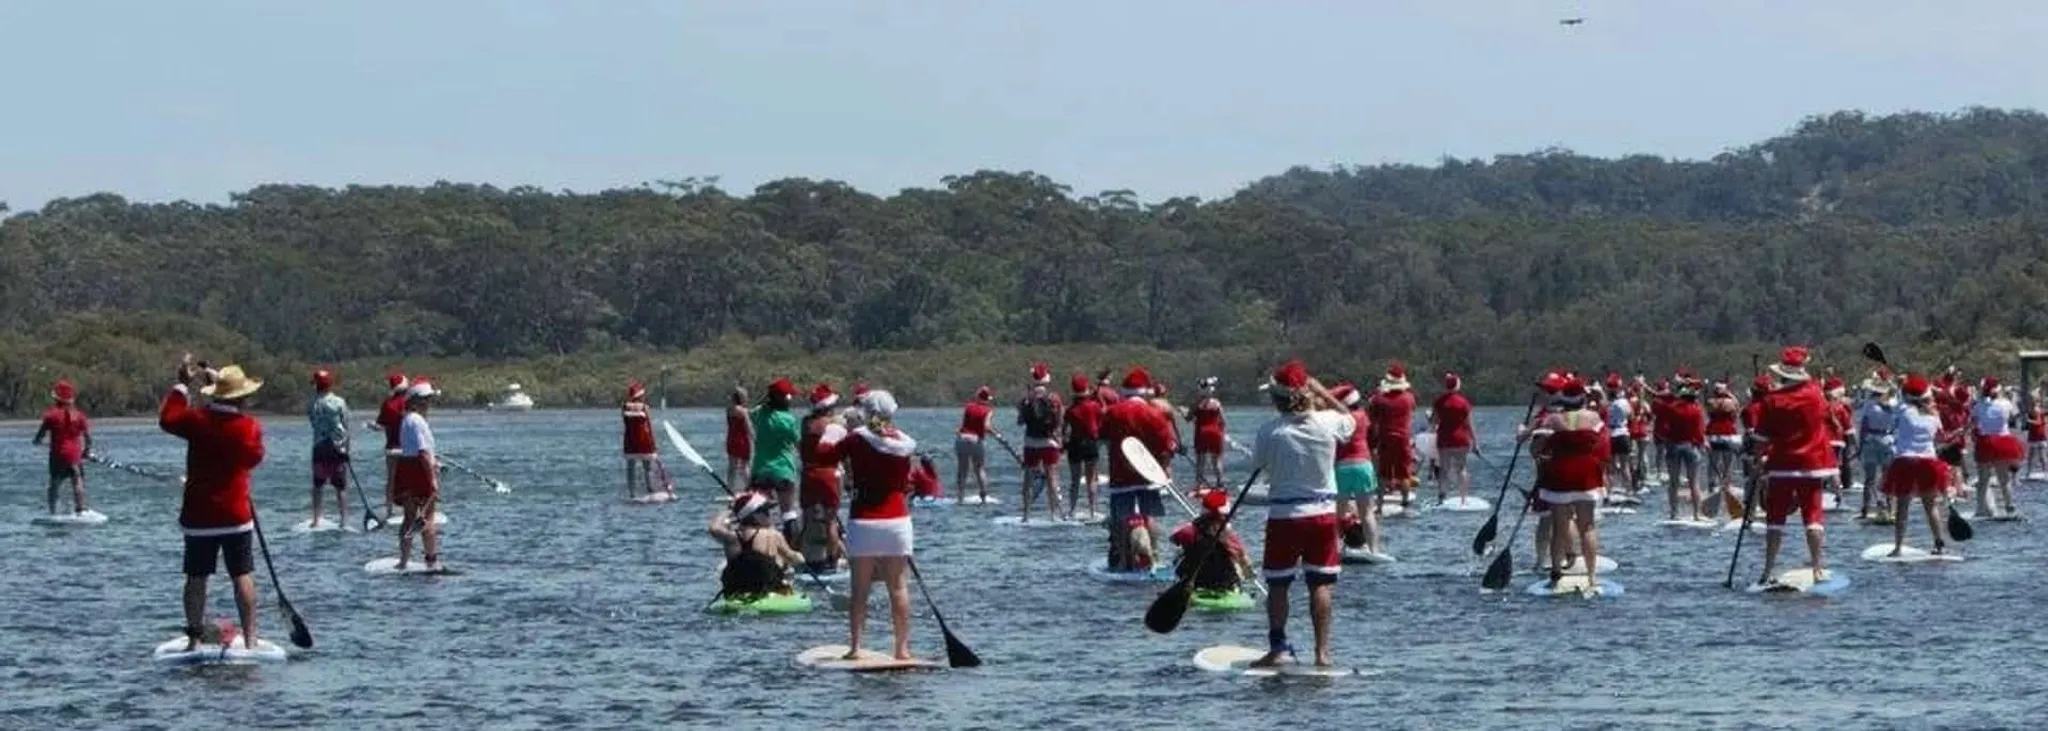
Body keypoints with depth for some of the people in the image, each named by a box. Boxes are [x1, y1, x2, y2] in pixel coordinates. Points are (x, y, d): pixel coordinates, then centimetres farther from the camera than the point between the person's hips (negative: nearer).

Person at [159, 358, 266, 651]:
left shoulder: (199, 421, -8)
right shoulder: (250, 427, -9)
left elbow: (167, 418, 9)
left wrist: (182, 385, 18)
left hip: (198, 516, 1)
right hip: (236, 515, -1)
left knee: (197, 578, 8)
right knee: (243, 576, 1)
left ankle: (194, 639, 9)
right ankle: (250, 640, -3)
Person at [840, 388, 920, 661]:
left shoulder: (856, 440, -5)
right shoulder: (905, 444, 1)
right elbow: (906, 486, 8)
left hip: (862, 520, -1)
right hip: (897, 519, 1)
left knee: (860, 588, 5)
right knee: (898, 587, 4)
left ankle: (854, 646, 5)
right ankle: (902, 647, 4)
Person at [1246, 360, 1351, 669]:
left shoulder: (1270, 431, -13)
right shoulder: (1328, 423, -6)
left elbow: (1258, 465, 1)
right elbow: (1350, 420, 17)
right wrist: (1323, 393, 19)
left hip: (1283, 515, -2)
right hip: (1323, 514, 2)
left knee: (1277, 584, 9)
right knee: (1321, 584, 6)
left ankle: (1277, 648, 8)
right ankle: (1322, 651, 3)